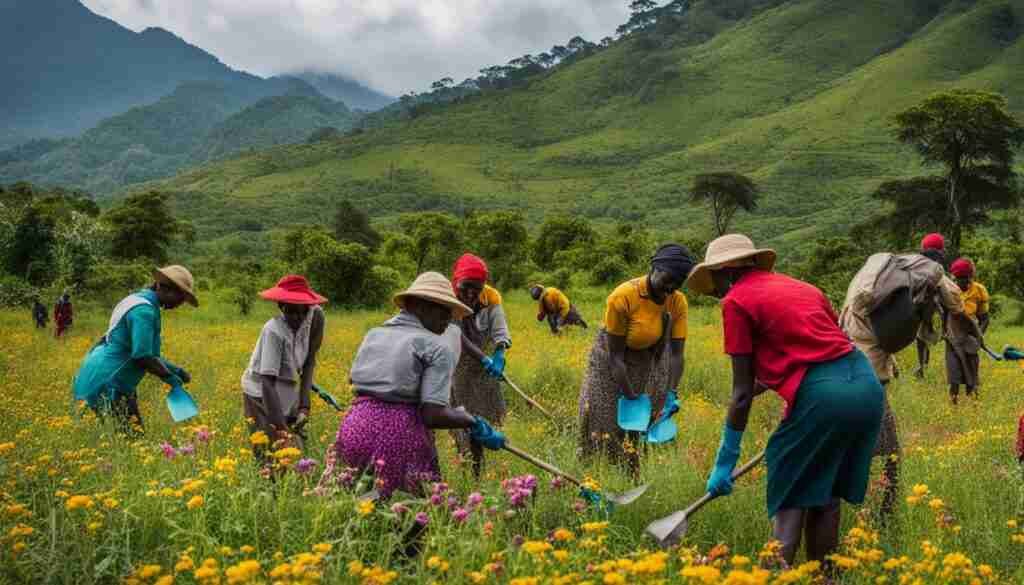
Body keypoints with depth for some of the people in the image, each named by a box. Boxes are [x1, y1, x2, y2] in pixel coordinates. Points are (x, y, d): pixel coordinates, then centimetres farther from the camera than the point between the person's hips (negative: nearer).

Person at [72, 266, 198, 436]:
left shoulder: (139, 300, 16)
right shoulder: (144, 310, -17)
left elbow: (142, 351, 24)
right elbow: (142, 357, -20)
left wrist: (174, 369, 17)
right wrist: (168, 377, -6)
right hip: (106, 383, -10)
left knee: (135, 435, 6)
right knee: (134, 437, -12)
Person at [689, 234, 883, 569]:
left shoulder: (737, 301, 2)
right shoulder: (799, 286, 22)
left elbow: (743, 393, 0)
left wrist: (725, 460, 7)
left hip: (823, 396, -7)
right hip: (867, 386, 7)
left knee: (789, 494, 8)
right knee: (826, 494, 19)